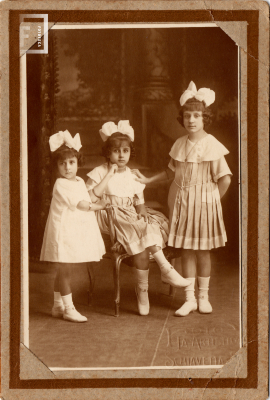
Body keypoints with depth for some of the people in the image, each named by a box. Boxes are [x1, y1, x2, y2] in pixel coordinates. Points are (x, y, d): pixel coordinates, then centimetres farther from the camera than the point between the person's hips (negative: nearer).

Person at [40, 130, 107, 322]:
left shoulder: (80, 181, 12)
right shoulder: (61, 185, -15)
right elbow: (80, 204, -17)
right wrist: (98, 206, -11)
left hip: (78, 232, 8)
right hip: (64, 232, -8)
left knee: (63, 271, 15)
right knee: (65, 270, -1)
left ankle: (58, 306, 24)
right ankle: (69, 309, 5)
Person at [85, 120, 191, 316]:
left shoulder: (133, 176, 16)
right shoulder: (99, 172, 1)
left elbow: (139, 201, 17)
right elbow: (90, 197, -14)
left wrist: (142, 210, -8)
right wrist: (109, 176, -15)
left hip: (131, 217, 5)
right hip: (111, 218, -5)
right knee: (143, 230, -30)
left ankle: (142, 288, -21)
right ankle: (166, 269, -27)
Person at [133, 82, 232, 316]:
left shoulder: (211, 145, -9)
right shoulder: (179, 144, 6)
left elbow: (225, 178, -10)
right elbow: (171, 172, 18)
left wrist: (212, 202, -6)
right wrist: (147, 180, 15)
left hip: (204, 202, -4)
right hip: (181, 201, 4)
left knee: (202, 250, 5)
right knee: (186, 250, 5)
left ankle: (203, 296, 19)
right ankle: (190, 298, 13)